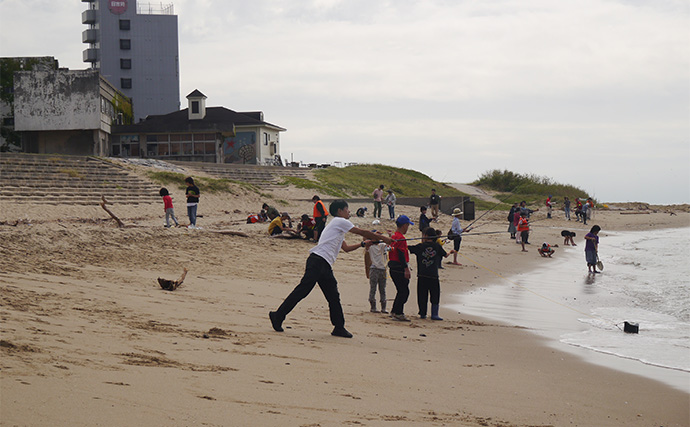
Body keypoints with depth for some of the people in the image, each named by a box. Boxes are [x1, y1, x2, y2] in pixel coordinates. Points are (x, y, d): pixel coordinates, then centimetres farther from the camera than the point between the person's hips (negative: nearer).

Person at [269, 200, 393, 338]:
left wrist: (363, 244, 32)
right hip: (318, 260, -10)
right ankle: (278, 315, -15)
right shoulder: (340, 221, 1)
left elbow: (346, 248, 38)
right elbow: (362, 232, 2)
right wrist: (383, 238, 10)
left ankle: (339, 328, 7)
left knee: (334, 297, 6)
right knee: (303, 289, -15)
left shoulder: (338, 227, 29)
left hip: (325, 266, 10)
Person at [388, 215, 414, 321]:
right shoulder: (400, 238, -15)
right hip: (399, 268, -10)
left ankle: (394, 312, 19)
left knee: (401, 291, 17)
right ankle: (398, 313, -9)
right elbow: (401, 254, -21)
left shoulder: (394, 236, 16)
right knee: (404, 292, -7)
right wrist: (406, 269, -22)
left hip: (393, 268, 10)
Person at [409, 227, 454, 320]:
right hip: (433, 275, 0)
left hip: (421, 275, 0)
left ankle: (422, 314, 12)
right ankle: (434, 314, 0)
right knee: (435, 295, 7)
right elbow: (445, 255, 16)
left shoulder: (420, 246, -1)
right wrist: (450, 252, 38)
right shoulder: (438, 246, 2)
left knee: (422, 295, 9)